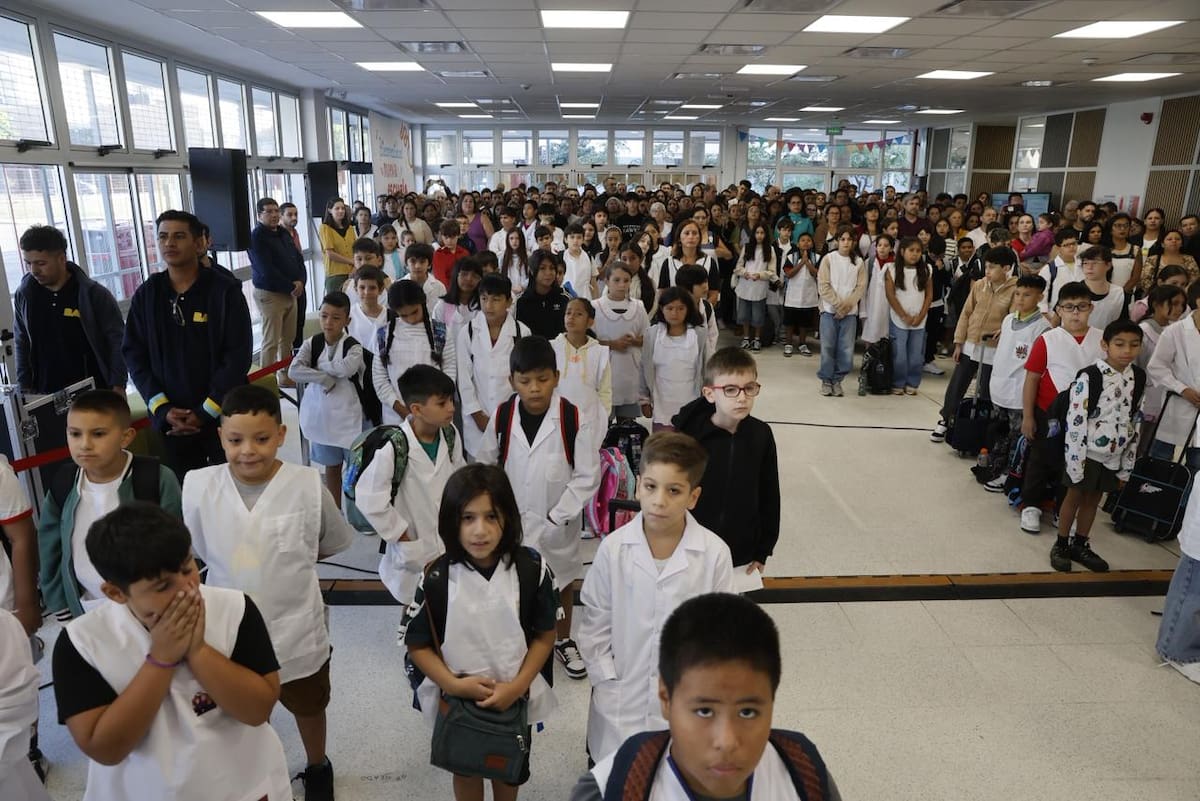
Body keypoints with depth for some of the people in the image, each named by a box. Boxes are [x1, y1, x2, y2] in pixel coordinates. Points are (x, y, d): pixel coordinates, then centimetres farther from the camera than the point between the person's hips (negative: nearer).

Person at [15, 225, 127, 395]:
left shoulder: (93, 294, -8)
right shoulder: (23, 296, 4)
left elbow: (117, 341, -7)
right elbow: (22, 347, 12)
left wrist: (118, 386, -13)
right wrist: (25, 390, 7)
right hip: (46, 396, 3)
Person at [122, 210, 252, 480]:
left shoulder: (226, 290, -7)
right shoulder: (146, 295, 4)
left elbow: (238, 356, -11)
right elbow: (134, 355, 5)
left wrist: (206, 412, -13)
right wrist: (162, 409, -7)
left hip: (222, 415, -3)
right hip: (170, 420, 3)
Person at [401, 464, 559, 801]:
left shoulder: (532, 569, -19)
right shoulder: (437, 578, -20)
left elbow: (545, 634, -9)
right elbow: (417, 644, -10)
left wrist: (517, 686, -18)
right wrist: (453, 684, -21)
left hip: (515, 697, 1)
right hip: (458, 699, -1)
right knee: (465, 768, 25)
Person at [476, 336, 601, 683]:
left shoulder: (574, 419, -18)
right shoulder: (502, 416, -10)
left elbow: (588, 476, -13)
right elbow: (485, 467, 1)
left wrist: (557, 516, -15)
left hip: (557, 522, -1)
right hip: (511, 521, 1)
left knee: (561, 581, 19)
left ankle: (564, 641, 43)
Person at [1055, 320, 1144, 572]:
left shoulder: (1139, 378, 2)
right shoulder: (1089, 377, -16)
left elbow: (1136, 421, 9)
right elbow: (1075, 422, -16)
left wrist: (1127, 465, 9)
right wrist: (1076, 461, -17)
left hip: (1114, 455, 5)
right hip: (1087, 452, -5)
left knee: (1093, 499, 16)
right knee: (1074, 496, 7)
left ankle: (1080, 545, 30)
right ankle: (1061, 545, 21)